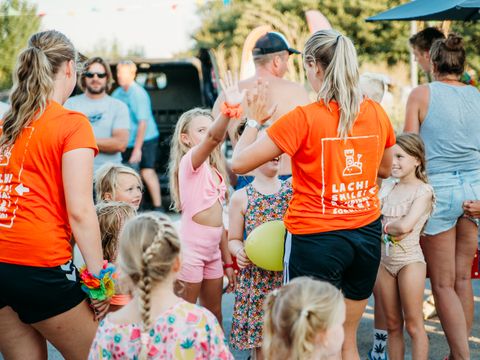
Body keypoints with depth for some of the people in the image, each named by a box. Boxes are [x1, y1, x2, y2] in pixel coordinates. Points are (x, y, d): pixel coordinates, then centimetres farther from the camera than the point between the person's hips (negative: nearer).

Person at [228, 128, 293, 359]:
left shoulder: (294, 189, 3)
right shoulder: (241, 197, 1)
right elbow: (234, 239, 7)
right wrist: (239, 251, -12)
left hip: (289, 274, 1)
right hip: (256, 277, -1)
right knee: (261, 340, 3)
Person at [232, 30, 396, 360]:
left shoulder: (304, 119, -16)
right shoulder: (376, 113, 0)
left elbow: (240, 163, -13)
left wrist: (255, 121, 2)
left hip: (316, 237, -5)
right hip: (367, 234, 5)